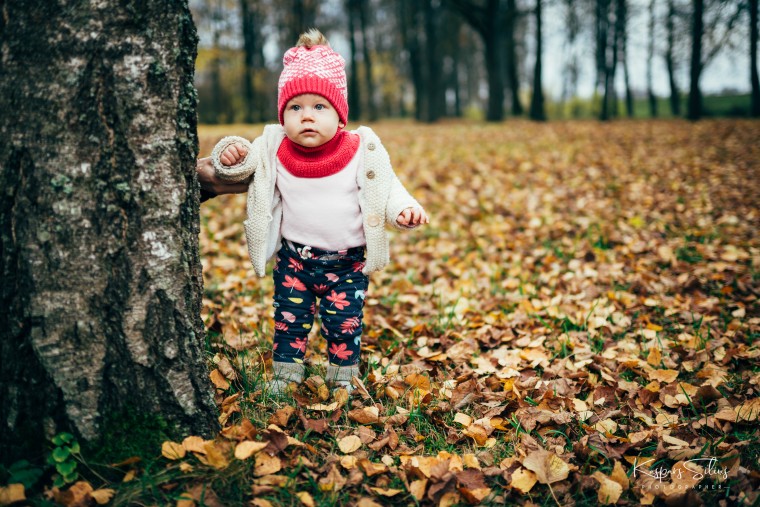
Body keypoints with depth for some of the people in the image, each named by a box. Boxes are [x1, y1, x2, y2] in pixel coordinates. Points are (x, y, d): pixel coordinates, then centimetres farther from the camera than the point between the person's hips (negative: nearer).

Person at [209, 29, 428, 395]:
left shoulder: (362, 151, -11)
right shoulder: (273, 149, -7)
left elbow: (387, 190, -5)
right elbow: (240, 170, 5)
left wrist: (404, 210, -24)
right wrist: (229, 156, -18)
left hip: (348, 262, -1)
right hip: (294, 258, 1)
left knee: (344, 324, 8)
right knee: (289, 320, 8)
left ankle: (343, 379, 29)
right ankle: (284, 378, 26)